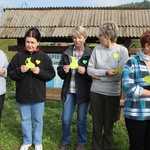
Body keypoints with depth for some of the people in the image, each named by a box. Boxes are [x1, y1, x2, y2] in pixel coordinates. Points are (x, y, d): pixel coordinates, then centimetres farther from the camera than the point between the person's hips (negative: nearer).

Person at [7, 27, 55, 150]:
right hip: (22, 95, 1)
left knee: (38, 120, 13)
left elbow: (51, 74, -4)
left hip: (38, 95, -1)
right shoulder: (18, 56, -2)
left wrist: (40, 72, -20)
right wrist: (19, 70, -19)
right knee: (25, 119, 15)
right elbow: (10, 74, -1)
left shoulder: (44, 57, -4)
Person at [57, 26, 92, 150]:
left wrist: (85, 72, -21)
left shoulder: (90, 54, -5)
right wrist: (64, 70, -14)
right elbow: (60, 72, 8)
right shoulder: (67, 53, 4)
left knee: (82, 119, 11)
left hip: (83, 92, -2)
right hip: (69, 91, 2)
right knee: (66, 119, 8)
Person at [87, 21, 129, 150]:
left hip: (113, 94, -2)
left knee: (108, 126, 12)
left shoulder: (122, 50, -8)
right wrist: (105, 72, -17)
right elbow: (90, 69, -3)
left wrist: (99, 76, -10)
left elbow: (120, 75, -14)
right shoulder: (97, 49, -1)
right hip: (96, 92, 2)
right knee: (97, 125, 12)